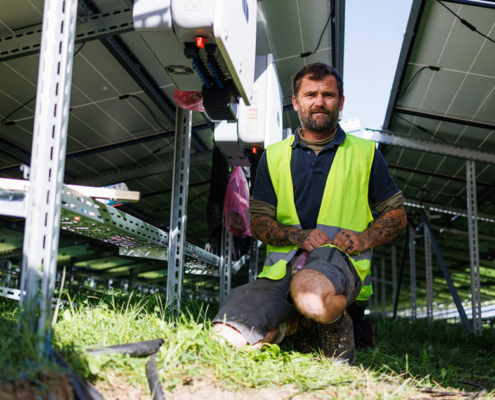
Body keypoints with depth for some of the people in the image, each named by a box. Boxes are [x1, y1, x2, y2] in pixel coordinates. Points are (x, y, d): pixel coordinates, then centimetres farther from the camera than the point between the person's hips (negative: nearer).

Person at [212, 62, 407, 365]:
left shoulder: (365, 153, 16)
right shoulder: (274, 156, 19)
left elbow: (397, 214, 16)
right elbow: (259, 221, 13)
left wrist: (365, 239, -5)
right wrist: (299, 236, -8)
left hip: (341, 260, -1)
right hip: (282, 265, 2)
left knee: (310, 291, -41)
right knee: (228, 334, -26)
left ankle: (337, 328, -5)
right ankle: (296, 324, 3)